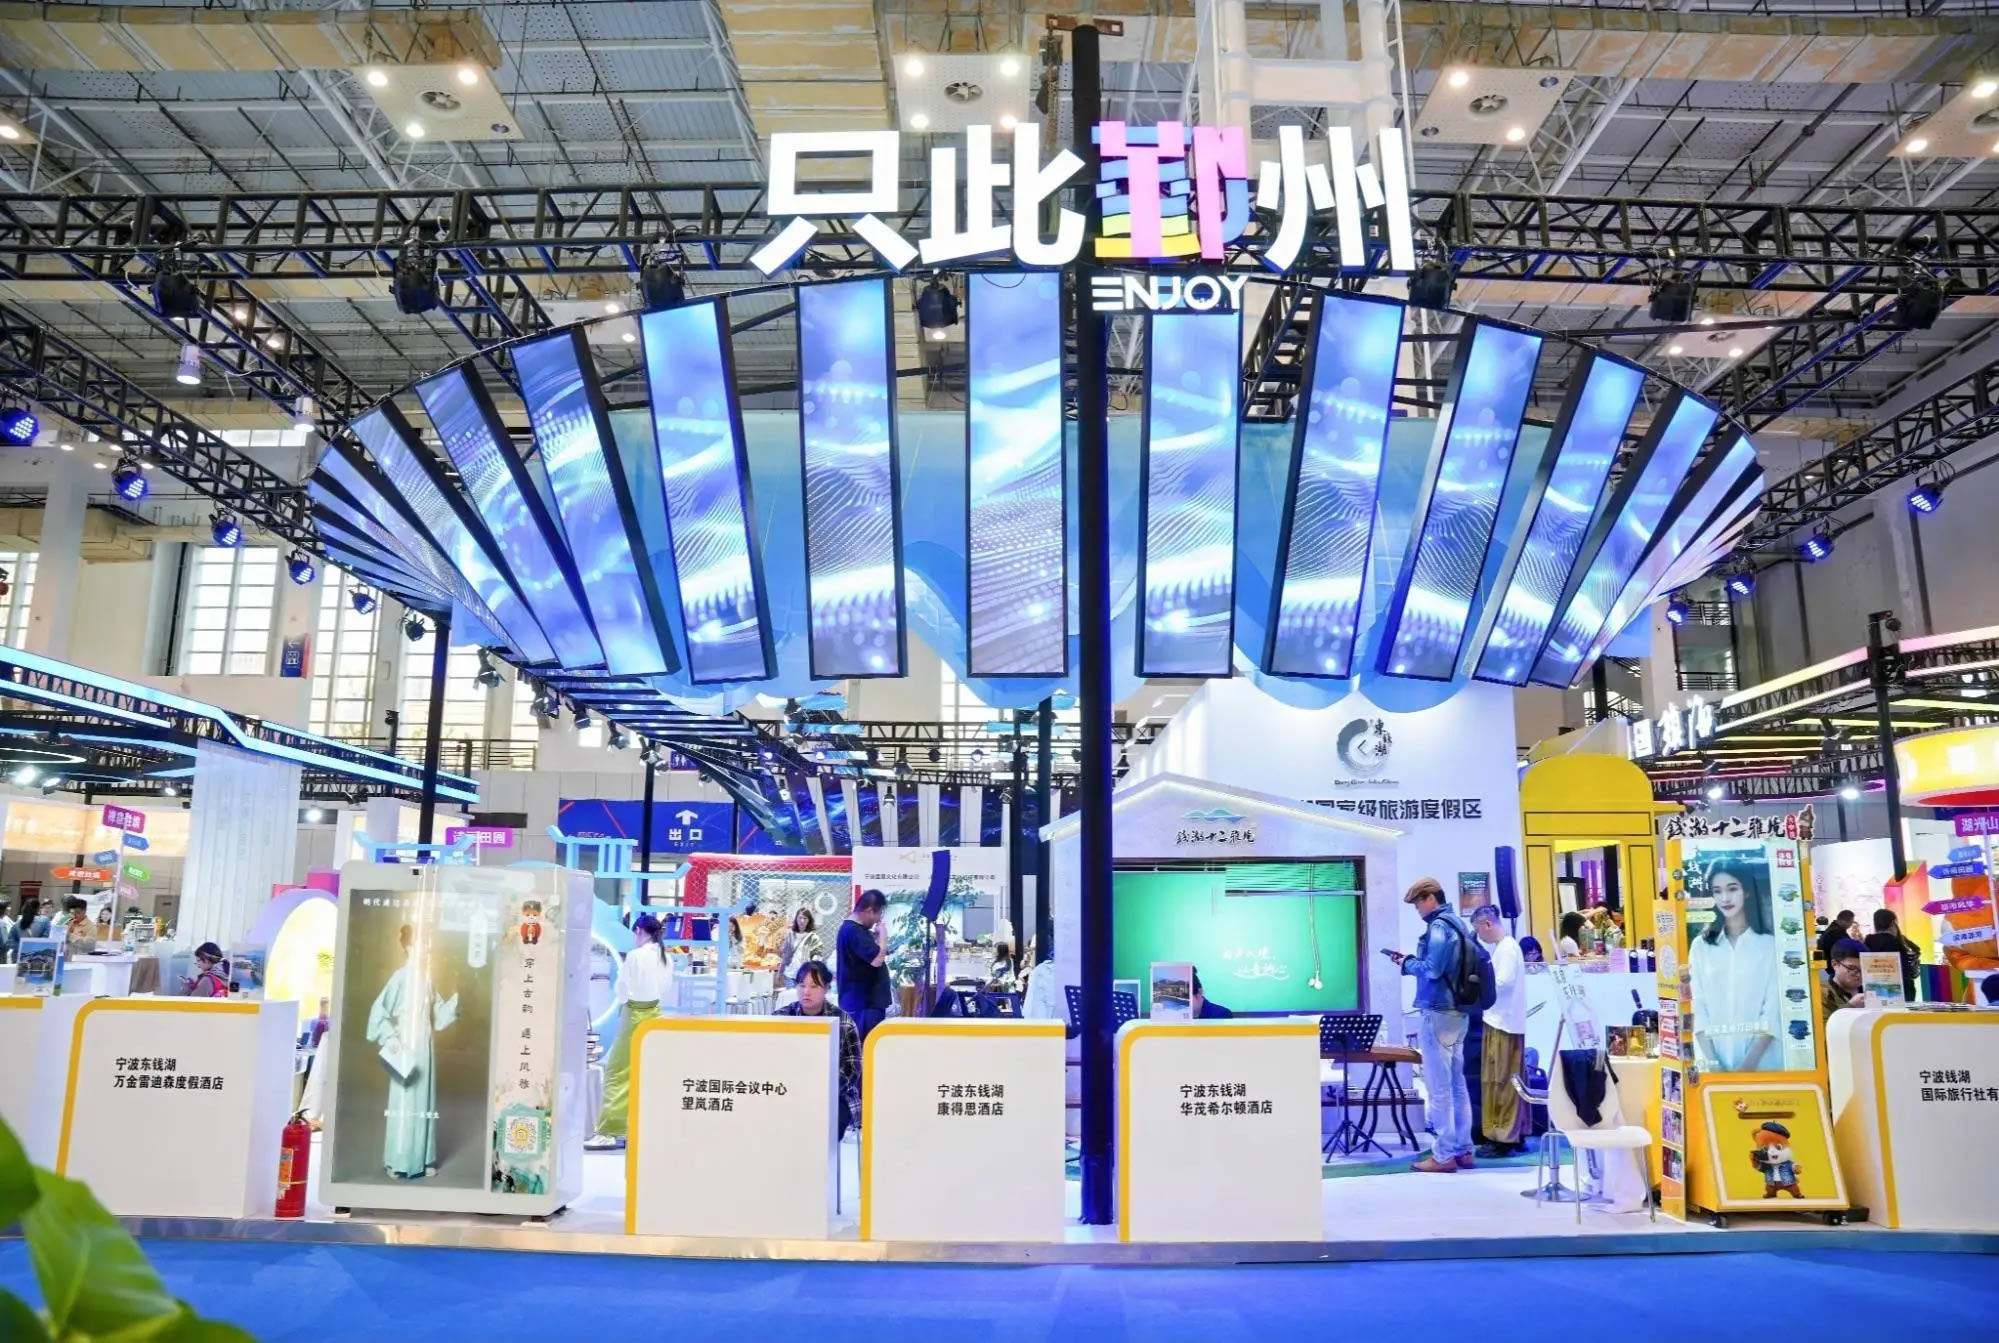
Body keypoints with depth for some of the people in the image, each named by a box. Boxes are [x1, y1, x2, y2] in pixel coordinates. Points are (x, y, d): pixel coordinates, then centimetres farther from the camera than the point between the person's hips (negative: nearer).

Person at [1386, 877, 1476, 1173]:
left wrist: (1407, 964, -5)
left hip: (1437, 1013, -10)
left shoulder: (1439, 927, -15)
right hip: (1458, 1012, 10)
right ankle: (1463, 1150, 18)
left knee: (1438, 1087, -5)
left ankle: (1444, 1155, -2)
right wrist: (1411, 960, 11)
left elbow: (1432, 969, -22)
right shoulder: (1458, 924, 14)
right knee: (1457, 1084, 13)